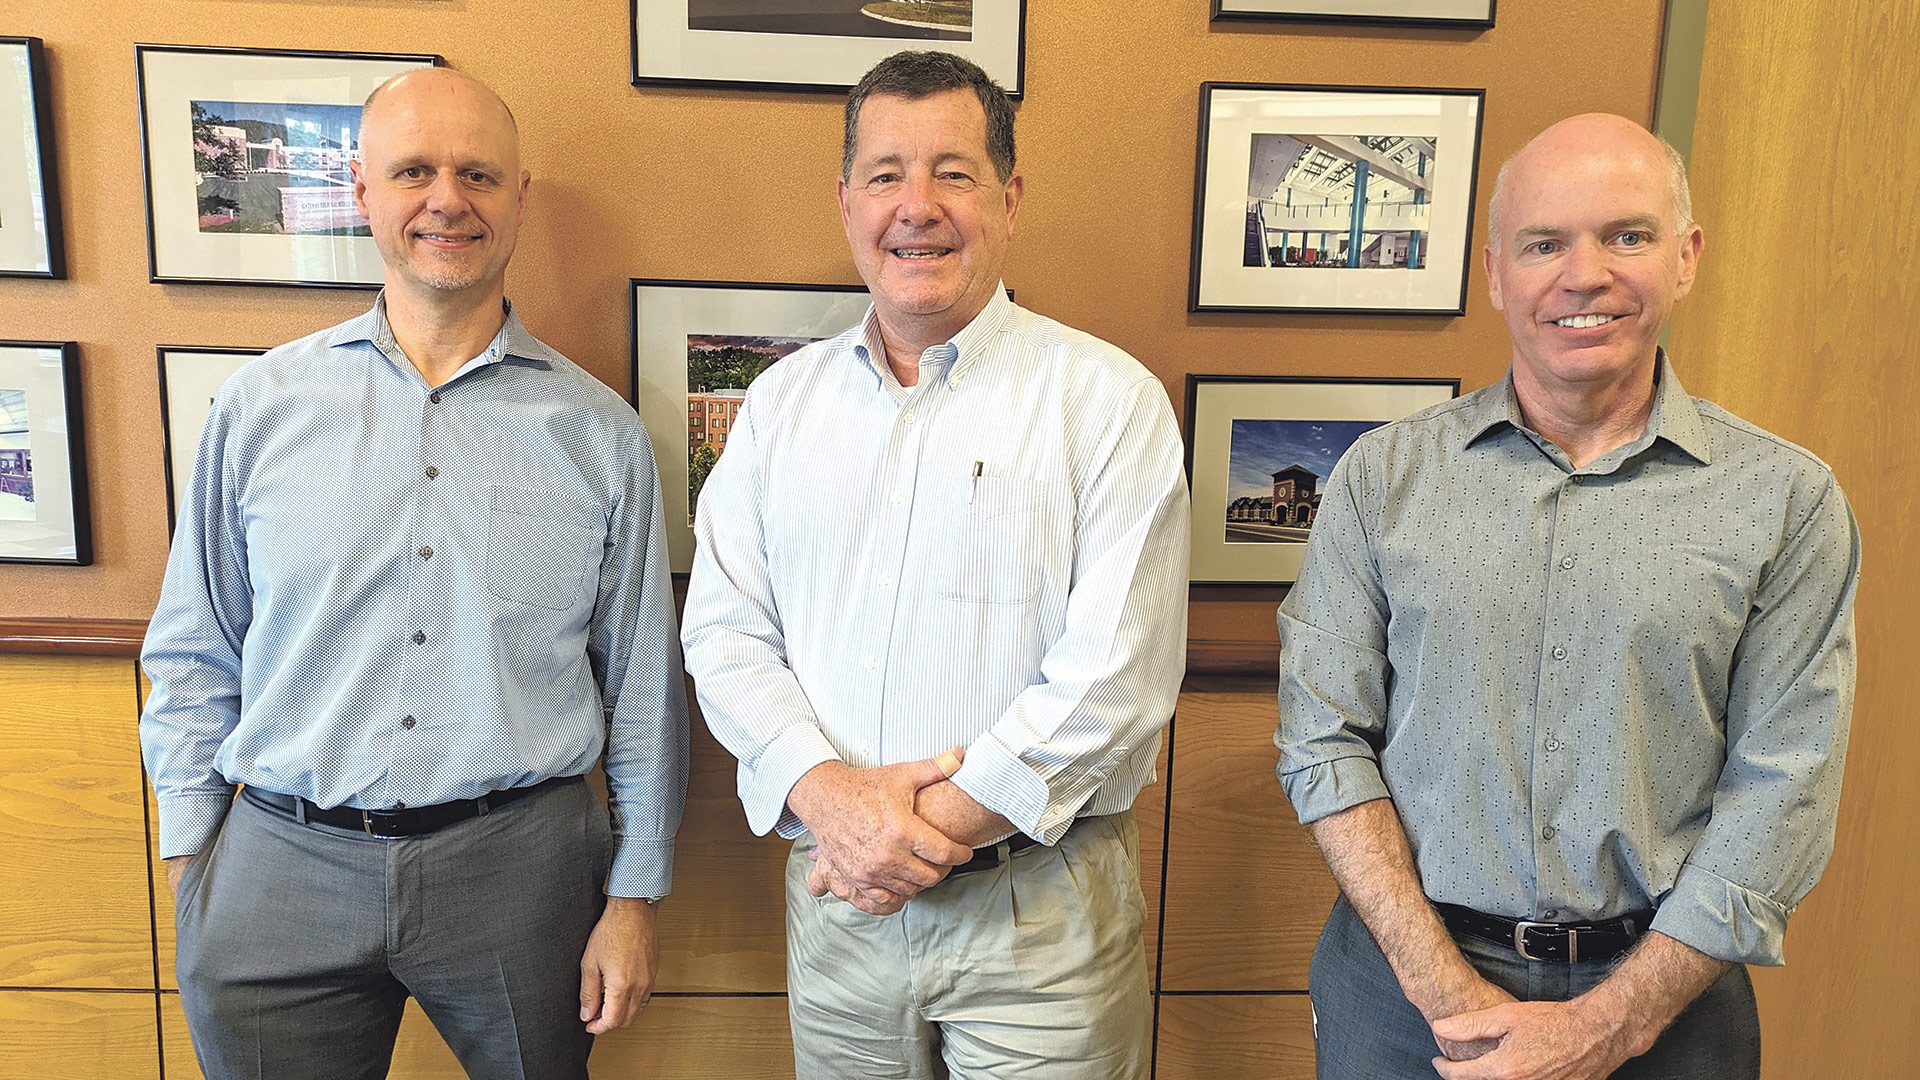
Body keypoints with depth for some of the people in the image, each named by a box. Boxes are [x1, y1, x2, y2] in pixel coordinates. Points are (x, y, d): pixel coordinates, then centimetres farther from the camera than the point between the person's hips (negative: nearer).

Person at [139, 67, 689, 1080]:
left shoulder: (599, 433, 0)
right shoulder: (261, 403, 2)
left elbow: (642, 684, 2)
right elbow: (193, 656, 8)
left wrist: (632, 897, 1)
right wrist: (188, 861, 5)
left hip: (519, 863, 0)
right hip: (279, 870, 1)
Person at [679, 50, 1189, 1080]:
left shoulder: (1107, 397, -7)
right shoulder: (783, 399, 6)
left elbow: (1117, 674, -14)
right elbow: (724, 630, 2)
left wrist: (934, 826, -16)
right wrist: (828, 792, -13)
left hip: (1041, 915, -3)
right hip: (836, 894, 4)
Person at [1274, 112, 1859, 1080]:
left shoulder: (1787, 499, -4)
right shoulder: (1383, 475, -3)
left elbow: (1781, 792, -6)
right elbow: (1325, 739, -6)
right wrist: (1448, 990, -12)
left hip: (1660, 994, 0)